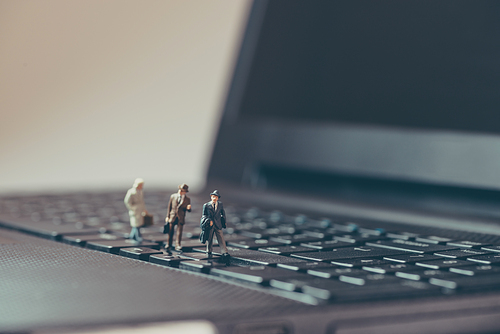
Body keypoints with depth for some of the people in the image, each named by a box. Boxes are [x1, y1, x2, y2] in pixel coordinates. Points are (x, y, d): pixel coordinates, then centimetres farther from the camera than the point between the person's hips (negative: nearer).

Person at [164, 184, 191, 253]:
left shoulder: (187, 199, 0)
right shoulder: (173, 196, 3)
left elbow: (189, 210, 4)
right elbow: (169, 207, 9)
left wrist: (188, 208, -20)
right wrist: (168, 216, 6)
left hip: (181, 218, -1)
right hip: (172, 217, 1)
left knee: (179, 232, -8)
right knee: (170, 232, 6)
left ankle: (177, 246, -4)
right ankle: (169, 246, 17)